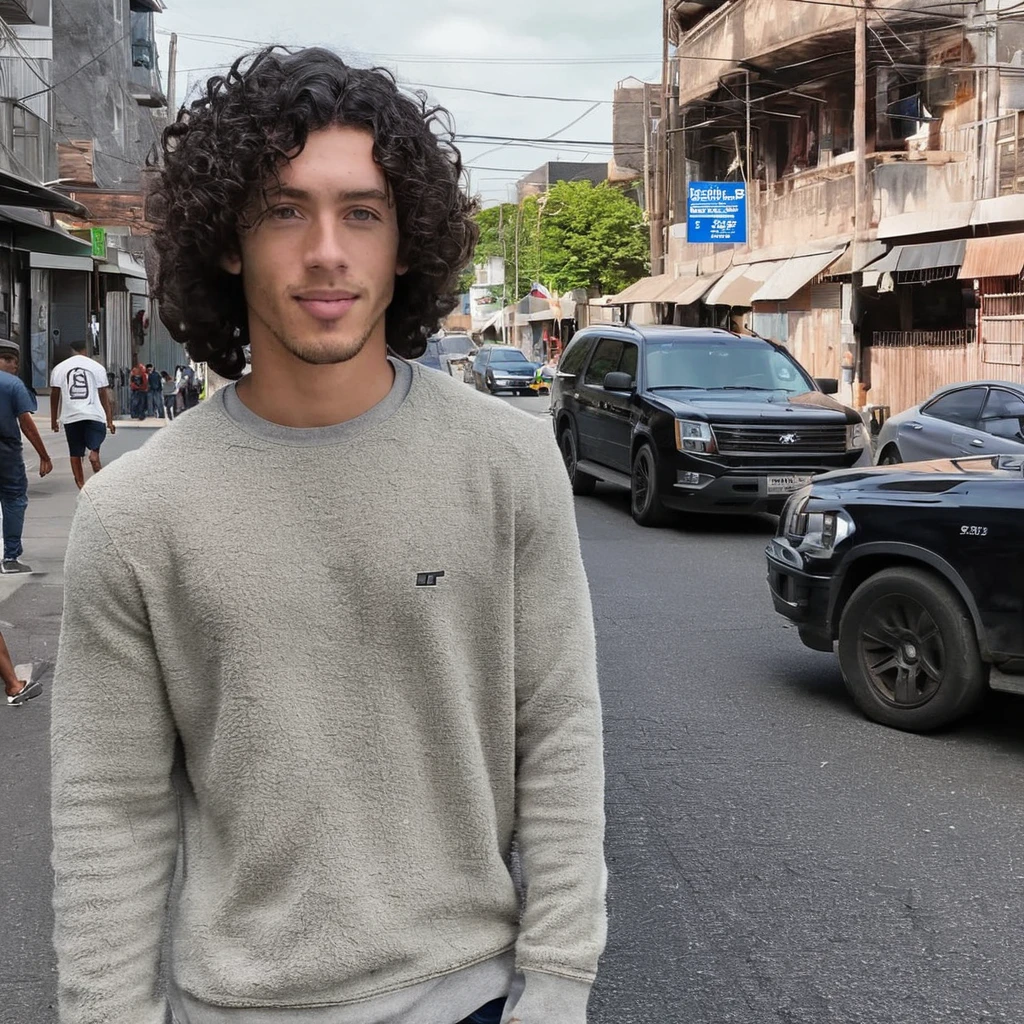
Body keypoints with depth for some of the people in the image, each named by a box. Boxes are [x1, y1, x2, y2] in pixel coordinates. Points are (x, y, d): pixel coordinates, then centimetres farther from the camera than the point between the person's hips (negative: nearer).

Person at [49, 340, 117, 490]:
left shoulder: (59, 368, 7)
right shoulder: (97, 367, 4)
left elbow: (54, 395, 7)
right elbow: (104, 395, 3)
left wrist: (54, 420, 15)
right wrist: (110, 420, 5)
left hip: (71, 417, 1)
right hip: (94, 415, -1)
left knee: (75, 454, 9)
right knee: (95, 448, 5)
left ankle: (81, 485, 6)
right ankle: (94, 454, -28)